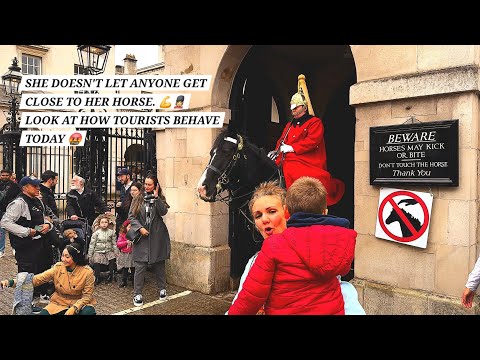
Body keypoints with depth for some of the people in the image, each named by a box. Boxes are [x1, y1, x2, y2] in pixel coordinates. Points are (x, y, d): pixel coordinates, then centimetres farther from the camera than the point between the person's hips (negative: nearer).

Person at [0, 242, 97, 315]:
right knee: (43, 313, -23)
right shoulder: (58, 268, -9)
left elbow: (87, 295, -11)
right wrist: (12, 282, -27)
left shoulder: (87, 272, -17)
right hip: (59, 303, 3)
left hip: (79, 303, -3)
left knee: (89, 312, -34)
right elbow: (37, 279, -15)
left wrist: (74, 308, -26)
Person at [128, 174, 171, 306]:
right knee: (140, 266, -2)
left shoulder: (160, 199, 7)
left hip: (157, 237, 1)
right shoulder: (137, 199, 6)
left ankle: (162, 288, 28)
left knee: (159, 265, 11)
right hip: (141, 236, 0)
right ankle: (137, 294, 7)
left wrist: (156, 197, -14)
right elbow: (131, 216, 2)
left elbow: (163, 212, -11)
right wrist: (140, 228, -10)